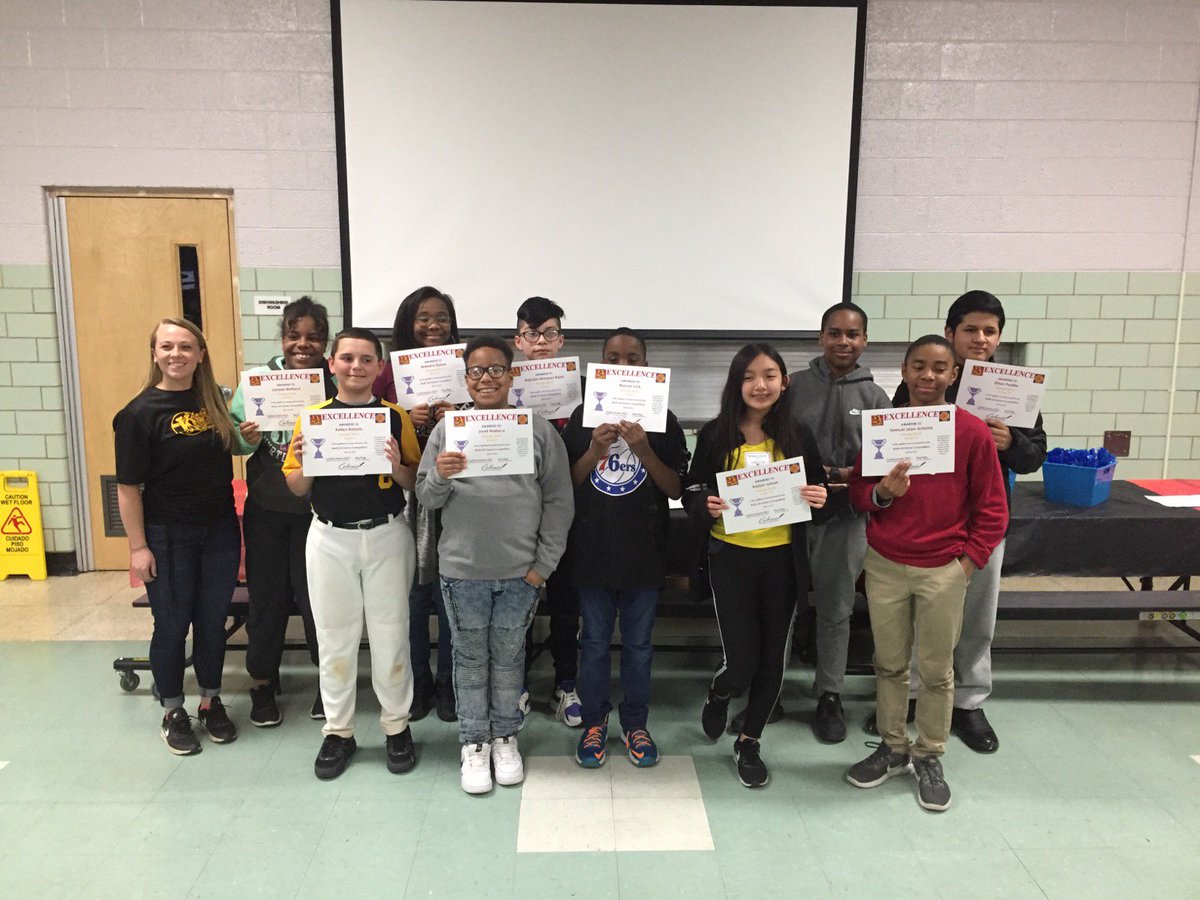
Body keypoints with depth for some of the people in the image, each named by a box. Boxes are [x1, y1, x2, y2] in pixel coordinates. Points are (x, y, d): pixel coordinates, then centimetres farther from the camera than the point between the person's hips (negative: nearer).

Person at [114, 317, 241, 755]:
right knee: (172, 626, 8)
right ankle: (173, 713, 26)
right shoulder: (140, 412, -11)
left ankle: (211, 702, 31)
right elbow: (128, 486, -11)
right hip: (167, 537, -4)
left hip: (220, 531, 4)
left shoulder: (218, 400, 3)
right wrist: (138, 546, -13)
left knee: (213, 621, 14)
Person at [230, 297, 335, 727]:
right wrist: (247, 438, -18)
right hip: (267, 509, 2)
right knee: (267, 596, 12)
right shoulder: (258, 379, -2)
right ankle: (262, 683, 31)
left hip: (319, 510, -2)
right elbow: (233, 437, 3)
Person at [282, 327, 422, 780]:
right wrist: (304, 461, -14)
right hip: (330, 538, 1)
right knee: (334, 636, 10)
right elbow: (296, 488, 6)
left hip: (386, 535, -1)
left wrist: (397, 465, -18)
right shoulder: (312, 417, 2)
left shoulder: (395, 417, 0)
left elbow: (416, 483, 2)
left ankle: (397, 725, 24)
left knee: (390, 632, 7)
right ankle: (338, 730, 25)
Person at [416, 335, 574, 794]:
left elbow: (558, 501, -1)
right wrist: (440, 475, -20)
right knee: (470, 658, 12)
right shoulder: (447, 428, 1)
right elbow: (426, 498, 2)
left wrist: (544, 563, -5)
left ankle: (505, 738, 31)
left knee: (508, 656, 13)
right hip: (462, 569, 1)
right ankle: (474, 743, 27)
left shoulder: (540, 429, -2)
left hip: (520, 570, 0)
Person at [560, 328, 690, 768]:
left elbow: (675, 489, -5)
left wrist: (644, 450, -20)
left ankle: (635, 724, 29)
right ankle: (594, 723, 29)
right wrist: (594, 451, -17)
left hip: (644, 554, 0)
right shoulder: (583, 416, 0)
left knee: (638, 644, 13)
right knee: (595, 643, 12)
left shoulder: (662, 419, -1)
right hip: (593, 551, 0)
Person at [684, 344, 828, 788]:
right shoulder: (715, 434, -5)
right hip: (731, 557, -2)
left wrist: (819, 499, -14)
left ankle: (749, 742, 33)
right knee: (741, 660, -2)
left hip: (783, 559, 2)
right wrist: (706, 505, -21)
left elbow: (818, 491, 9)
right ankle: (718, 695, 37)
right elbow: (691, 492, 1)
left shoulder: (797, 434, -1)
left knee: (773, 657, 11)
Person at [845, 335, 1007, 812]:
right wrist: (883, 491, -16)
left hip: (943, 570, -2)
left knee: (936, 670, 9)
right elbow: (858, 494, 5)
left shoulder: (972, 431, -6)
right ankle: (892, 747, 31)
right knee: (889, 664, 13)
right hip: (884, 565, 2)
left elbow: (991, 509, -1)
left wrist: (968, 561, -6)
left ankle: (929, 757, 27)